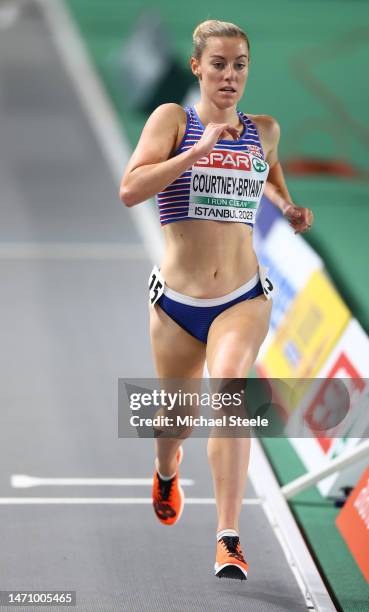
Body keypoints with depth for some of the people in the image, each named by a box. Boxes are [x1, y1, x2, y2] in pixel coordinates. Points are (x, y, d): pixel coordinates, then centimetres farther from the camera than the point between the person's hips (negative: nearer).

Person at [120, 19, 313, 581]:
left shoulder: (264, 131, 7)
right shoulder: (173, 119, -3)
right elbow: (130, 190, -18)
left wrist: (288, 207, 13)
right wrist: (200, 149, -23)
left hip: (244, 297, 0)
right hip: (177, 301, 0)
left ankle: (229, 542, -29)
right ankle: (166, 470, 55)